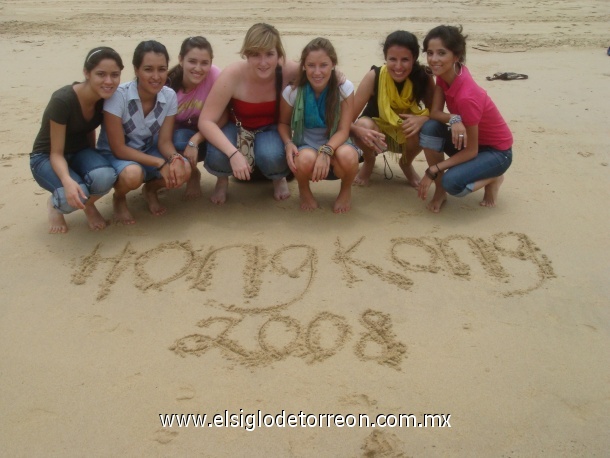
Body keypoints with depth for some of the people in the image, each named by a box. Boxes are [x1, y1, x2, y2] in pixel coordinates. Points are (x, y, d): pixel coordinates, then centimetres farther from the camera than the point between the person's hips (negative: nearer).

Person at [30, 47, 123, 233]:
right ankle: (55, 205, 3)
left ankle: (89, 205, 3)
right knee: (73, 196, -35)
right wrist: (67, 180, -44)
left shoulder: (107, 97, -13)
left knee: (105, 177, -32)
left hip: (79, 152, 4)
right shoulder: (62, 100, -30)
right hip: (46, 157, -4)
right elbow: (56, 153, -26)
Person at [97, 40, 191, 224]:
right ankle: (119, 197, 0)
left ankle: (150, 189, 9)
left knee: (182, 170, -26)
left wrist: (174, 158, -34)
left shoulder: (169, 96, -13)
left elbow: (164, 141, -10)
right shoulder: (118, 96, -26)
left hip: (149, 151, 4)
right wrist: (160, 163, -30)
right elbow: (118, 148, -23)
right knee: (133, 174, -39)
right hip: (114, 155, -4)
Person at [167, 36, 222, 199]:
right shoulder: (169, 83, -18)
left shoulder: (215, 76, -23)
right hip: (175, 137, 1)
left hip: (204, 137, -1)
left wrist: (195, 141, -31)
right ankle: (192, 173, 2)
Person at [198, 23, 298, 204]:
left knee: (271, 157, -34)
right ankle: (222, 180, 7)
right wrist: (233, 153, -41)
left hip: (272, 129, 1)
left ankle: (279, 179, 5)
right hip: (237, 127, 0)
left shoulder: (290, 72, -26)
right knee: (217, 157, -32)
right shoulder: (232, 76, -28)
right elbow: (206, 121, -27)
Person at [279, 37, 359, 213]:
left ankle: (346, 190, 1)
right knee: (306, 159, -38)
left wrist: (326, 151, -35)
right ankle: (304, 190, 1)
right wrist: (288, 143, -20)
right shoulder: (292, 91, -12)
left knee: (347, 156, -37)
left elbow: (343, 130, -15)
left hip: (334, 143, 0)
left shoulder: (345, 88, -13)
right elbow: (283, 123, 3)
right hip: (305, 144, 0)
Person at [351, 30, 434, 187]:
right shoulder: (374, 76, -28)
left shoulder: (423, 77, -23)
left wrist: (424, 119, -39)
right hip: (377, 135, -1)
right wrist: (360, 131, -52)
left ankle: (406, 164, 5)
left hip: (407, 136, 1)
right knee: (364, 124, -35)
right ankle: (369, 162, 2)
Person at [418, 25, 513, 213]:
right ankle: (439, 191, -6)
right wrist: (453, 119, -36)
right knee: (429, 128, -23)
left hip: (496, 151, -7)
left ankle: (492, 178, 1)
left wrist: (432, 170, -24)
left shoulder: (466, 97, -33)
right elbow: (434, 112, -13)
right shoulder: (446, 73, -11)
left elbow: (471, 151, -26)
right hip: (468, 138, 7)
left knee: (452, 183, -32)